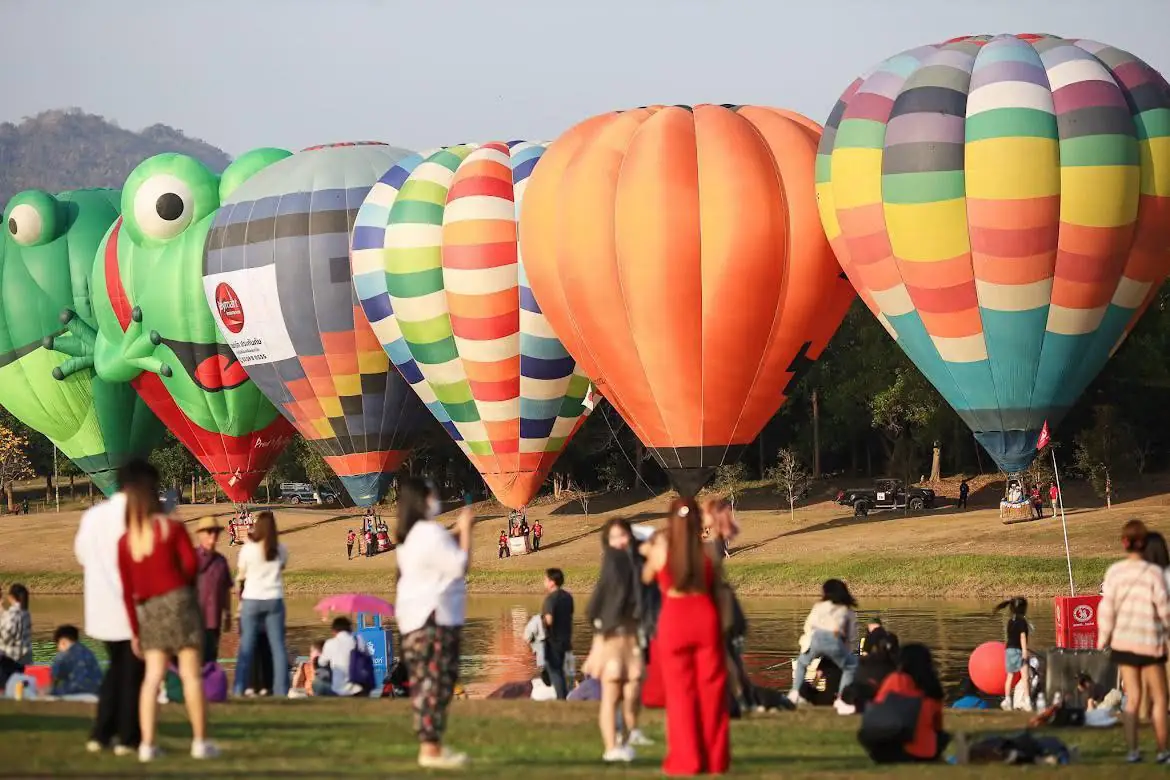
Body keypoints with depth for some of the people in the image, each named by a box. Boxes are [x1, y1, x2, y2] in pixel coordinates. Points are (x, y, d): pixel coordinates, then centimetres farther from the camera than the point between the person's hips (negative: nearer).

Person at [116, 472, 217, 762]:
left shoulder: (125, 542, 6)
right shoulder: (172, 528, -2)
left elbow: (127, 591, 7)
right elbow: (192, 563, -9)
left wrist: (135, 631, 12)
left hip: (148, 609, 3)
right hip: (179, 601, -3)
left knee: (152, 676, 3)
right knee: (191, 673, -1)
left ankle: (147, 744, -5)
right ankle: (200, 741, -2)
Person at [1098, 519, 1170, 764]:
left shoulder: (1114, 572, -5)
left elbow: (1107, 608, -3)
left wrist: (1103, 637, 8)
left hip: (1123, 641, 3)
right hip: (1149, 641, -3)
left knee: (1132, 697, 9)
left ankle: (1132, 750, 4)